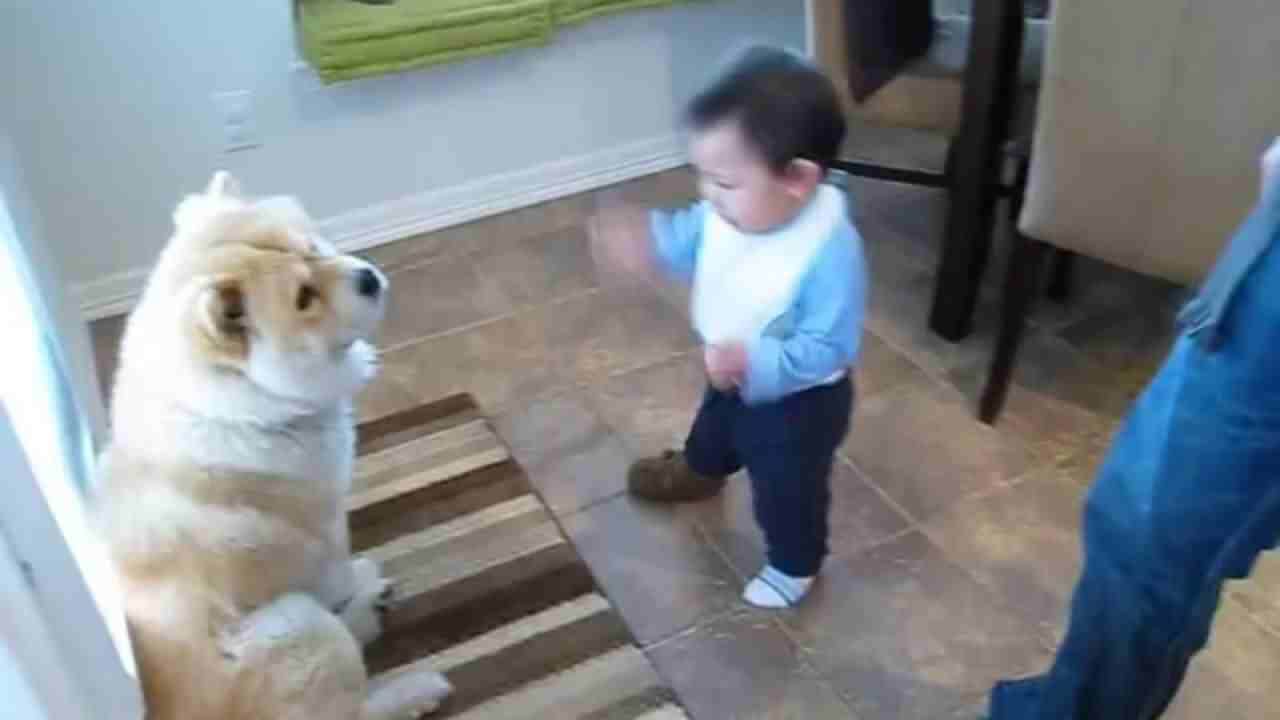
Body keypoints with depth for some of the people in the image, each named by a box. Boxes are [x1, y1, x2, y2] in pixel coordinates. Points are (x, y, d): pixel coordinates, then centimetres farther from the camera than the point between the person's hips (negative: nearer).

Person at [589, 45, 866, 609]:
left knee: (785, 490, 19)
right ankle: (699, 472, 74)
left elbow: (828, 348, -36)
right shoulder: (729, 210, -20)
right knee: (715, 429, 38)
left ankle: (794, 566, 49)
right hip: (734, 377, 8)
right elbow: (690, 239, 0)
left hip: (797, 401, -7)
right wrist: (648, 245, -19)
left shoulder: (829, 253, -41)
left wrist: (754, 363, -46)